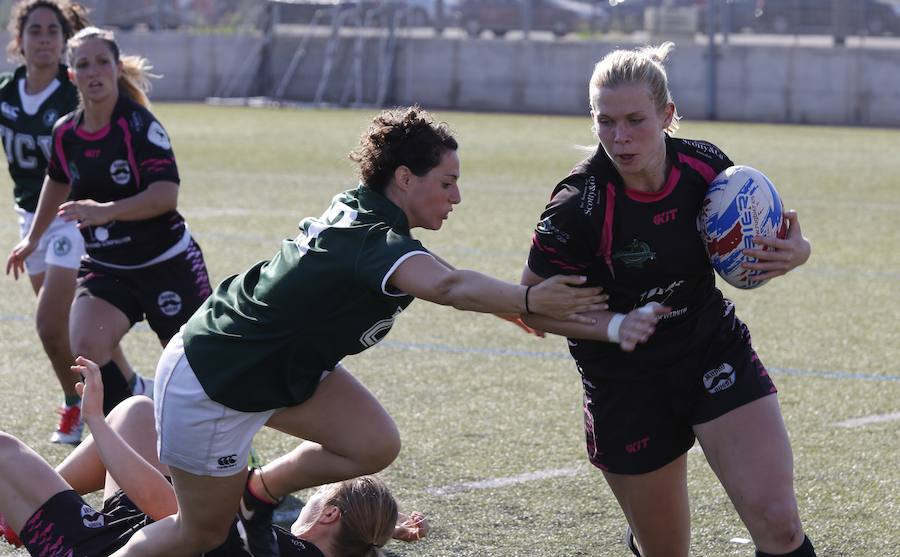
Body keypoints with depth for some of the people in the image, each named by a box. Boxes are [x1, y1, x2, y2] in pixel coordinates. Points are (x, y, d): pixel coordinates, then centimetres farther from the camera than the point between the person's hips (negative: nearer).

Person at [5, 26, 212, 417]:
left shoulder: (139, 124, -18)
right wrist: (33, 237, 31)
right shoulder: (65, 132, 0)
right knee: (86, 348, -21)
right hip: (105, 267, 5)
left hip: (166, 264, -5)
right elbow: (58, 181, 22)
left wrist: (106, 211, -41)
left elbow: (166, 195, -29)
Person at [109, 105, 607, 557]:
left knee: (375, 446, -4)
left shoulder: (355, 207, -2)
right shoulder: (375, 240, -31)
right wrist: (529, 301, -57)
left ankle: (258, 492, 18)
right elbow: (448, 286, -52)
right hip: (208, 382, -9)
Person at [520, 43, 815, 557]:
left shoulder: (706, 165, -12)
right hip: (627, 387, -2)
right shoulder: (579, 208, -22)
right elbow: (534, 305, -10)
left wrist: (794, 252, -16)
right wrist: (615, 326, -24)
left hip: (717, 353, 3)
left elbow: (759, 242, 7)